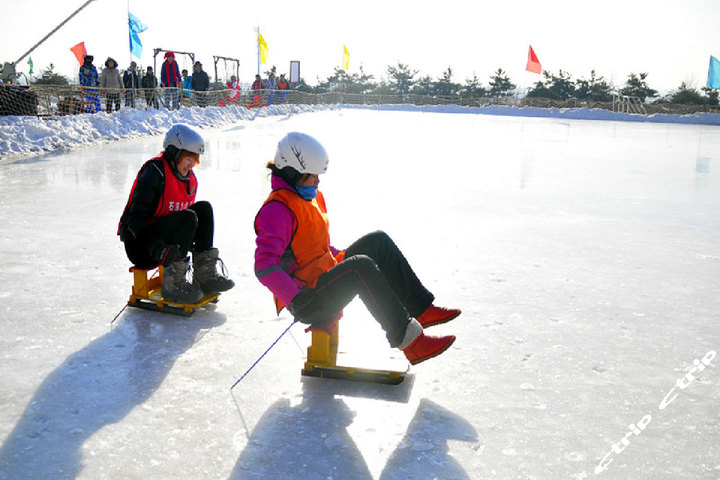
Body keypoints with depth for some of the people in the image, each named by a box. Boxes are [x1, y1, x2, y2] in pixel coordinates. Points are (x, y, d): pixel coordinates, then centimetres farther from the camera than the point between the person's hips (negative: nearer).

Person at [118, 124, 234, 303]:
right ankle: (172, 284, -26)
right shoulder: (155, 171, -18)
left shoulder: (189, 178, 7)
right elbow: (135, 218, -23)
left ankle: (205, 274, -9)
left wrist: (194, 244, 4)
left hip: (162, 237, 8)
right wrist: (156, 247, -36)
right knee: (187, 218, -28)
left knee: (204, 208, -8)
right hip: (139, 245, -8)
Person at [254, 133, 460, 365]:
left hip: (324, 276, 9)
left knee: (378, 241, -2)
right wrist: (296, 300, -34)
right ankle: (409, 340, -31)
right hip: (306, 303, -9)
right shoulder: (277, 209, -17)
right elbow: (264, 267, -26)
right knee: (361, 267, -31)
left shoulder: (312, 197, 13)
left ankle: (421, 309, -3)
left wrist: (342, 256, 13)